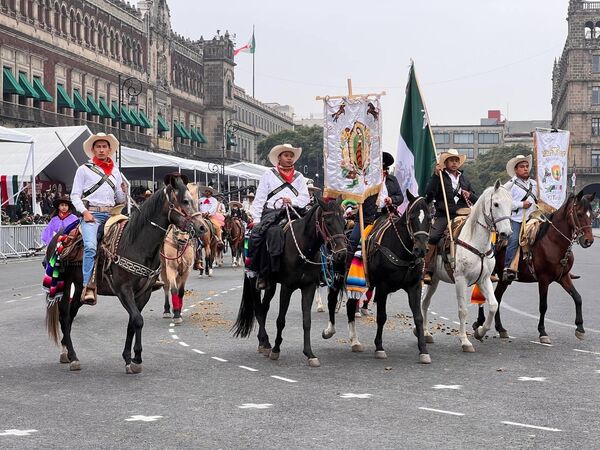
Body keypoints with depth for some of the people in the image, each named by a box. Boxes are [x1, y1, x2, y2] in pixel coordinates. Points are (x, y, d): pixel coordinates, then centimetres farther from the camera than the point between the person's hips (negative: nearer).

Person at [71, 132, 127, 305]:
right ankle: (89, 289, -34)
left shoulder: (115, 171, 20)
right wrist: (85, 212, -10)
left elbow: (120, 200, 24)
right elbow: (75, 195, 4)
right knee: (90, 246, -27)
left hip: (111, 213, 5)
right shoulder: (84, 169, 8)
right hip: (91, 213, -5)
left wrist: (123, 190, 2)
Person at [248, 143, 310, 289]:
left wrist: (292, 201, -9)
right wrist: (256, 219, -3)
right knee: (259, 232, -30)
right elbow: (259, 198, 9)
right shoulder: (269, 175, 15)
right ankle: (261, 274, -24)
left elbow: (305, 198, 13)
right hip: (271, 212, -2)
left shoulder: (299, 177, 23)